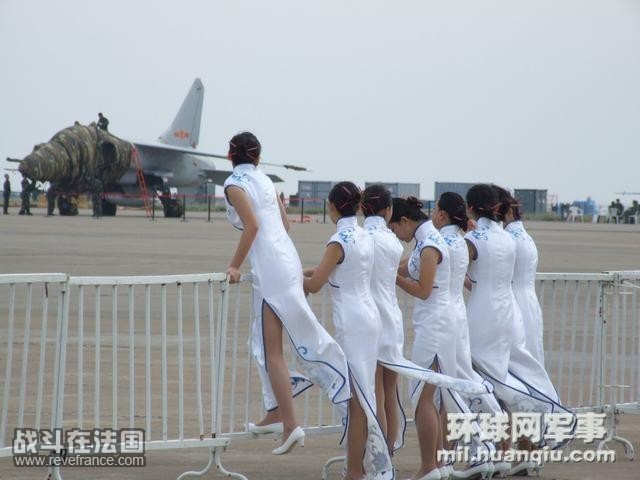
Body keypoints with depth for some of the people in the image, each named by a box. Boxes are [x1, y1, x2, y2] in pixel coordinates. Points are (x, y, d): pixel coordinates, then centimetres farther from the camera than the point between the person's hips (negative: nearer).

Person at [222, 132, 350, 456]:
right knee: (265, 342, 16)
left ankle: (290, 425, -10)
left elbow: (252, 225, -17)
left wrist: (235, 266, -10)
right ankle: (275, 413, 18)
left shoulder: (234, 184, -6)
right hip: (286, 257, 8)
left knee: (272, 349, -6)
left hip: (270, 268, -8)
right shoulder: (264, 180, 16)